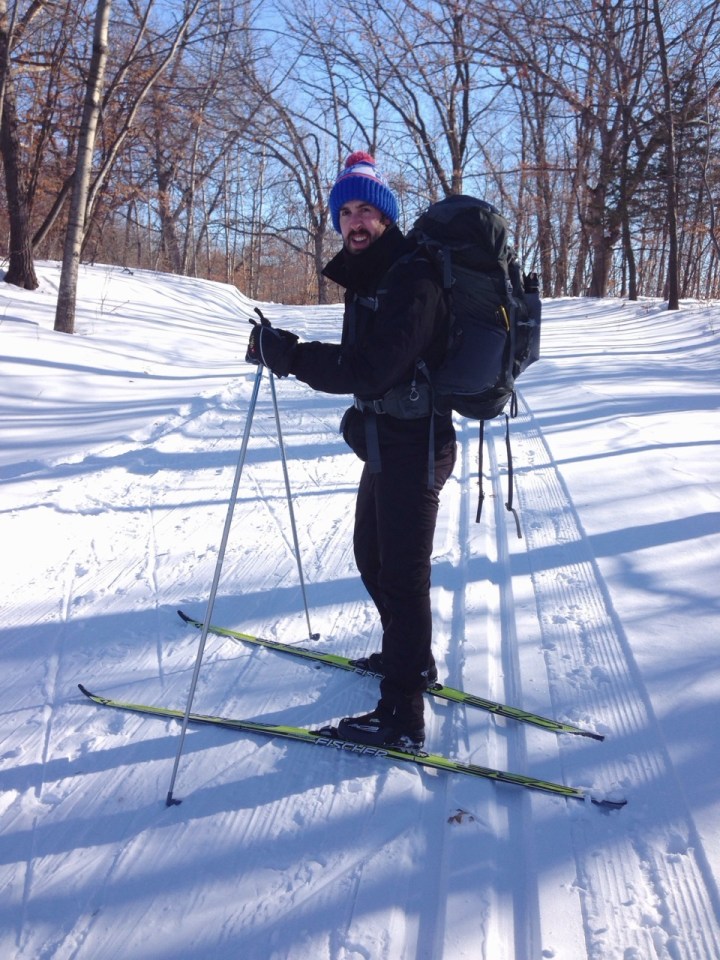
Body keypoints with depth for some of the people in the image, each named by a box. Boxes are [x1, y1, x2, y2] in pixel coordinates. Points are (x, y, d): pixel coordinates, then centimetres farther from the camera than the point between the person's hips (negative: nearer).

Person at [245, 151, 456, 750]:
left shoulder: (411, 279, -20)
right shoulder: (370, 278, 12)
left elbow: (370, 369, -29)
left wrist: (286, 353, -24)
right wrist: (291, 353, 7)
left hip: (413, 446, -10)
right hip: (386, 441, 10)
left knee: (402, 573, -4)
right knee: (373, 556, 23)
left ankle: (403, 718, 7)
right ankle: (412, 659, 43)